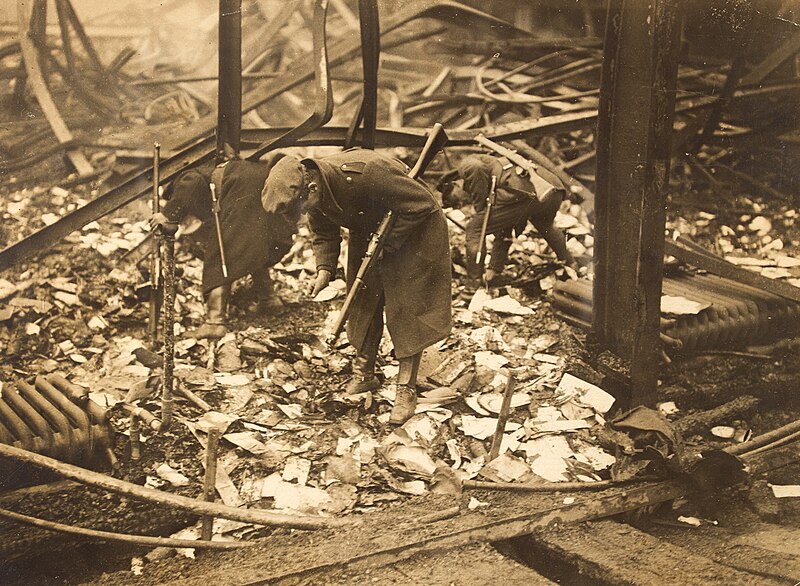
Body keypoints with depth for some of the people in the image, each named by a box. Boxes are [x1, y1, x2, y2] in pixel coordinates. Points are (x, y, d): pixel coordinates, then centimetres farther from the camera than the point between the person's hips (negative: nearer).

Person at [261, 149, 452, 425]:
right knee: (362, 303, 8)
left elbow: (421, 203, -31)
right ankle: (364, 374, 23)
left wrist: (387, 243, -27)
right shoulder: (315, 198, -15)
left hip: (412, 230, -7)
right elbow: (324, 235, 3)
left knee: (407, 310, -7)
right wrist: (324, 268, -15)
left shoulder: (365, 173, -39)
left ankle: (406, 389, 0)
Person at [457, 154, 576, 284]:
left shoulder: (466, 164, 22)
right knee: (545, 226, 42)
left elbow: (475, 168, -10)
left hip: (520, 193, -8)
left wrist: (480, 210, 2)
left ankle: (475, 282, 12)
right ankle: (569, 262, 56)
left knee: (474, 230, 11)